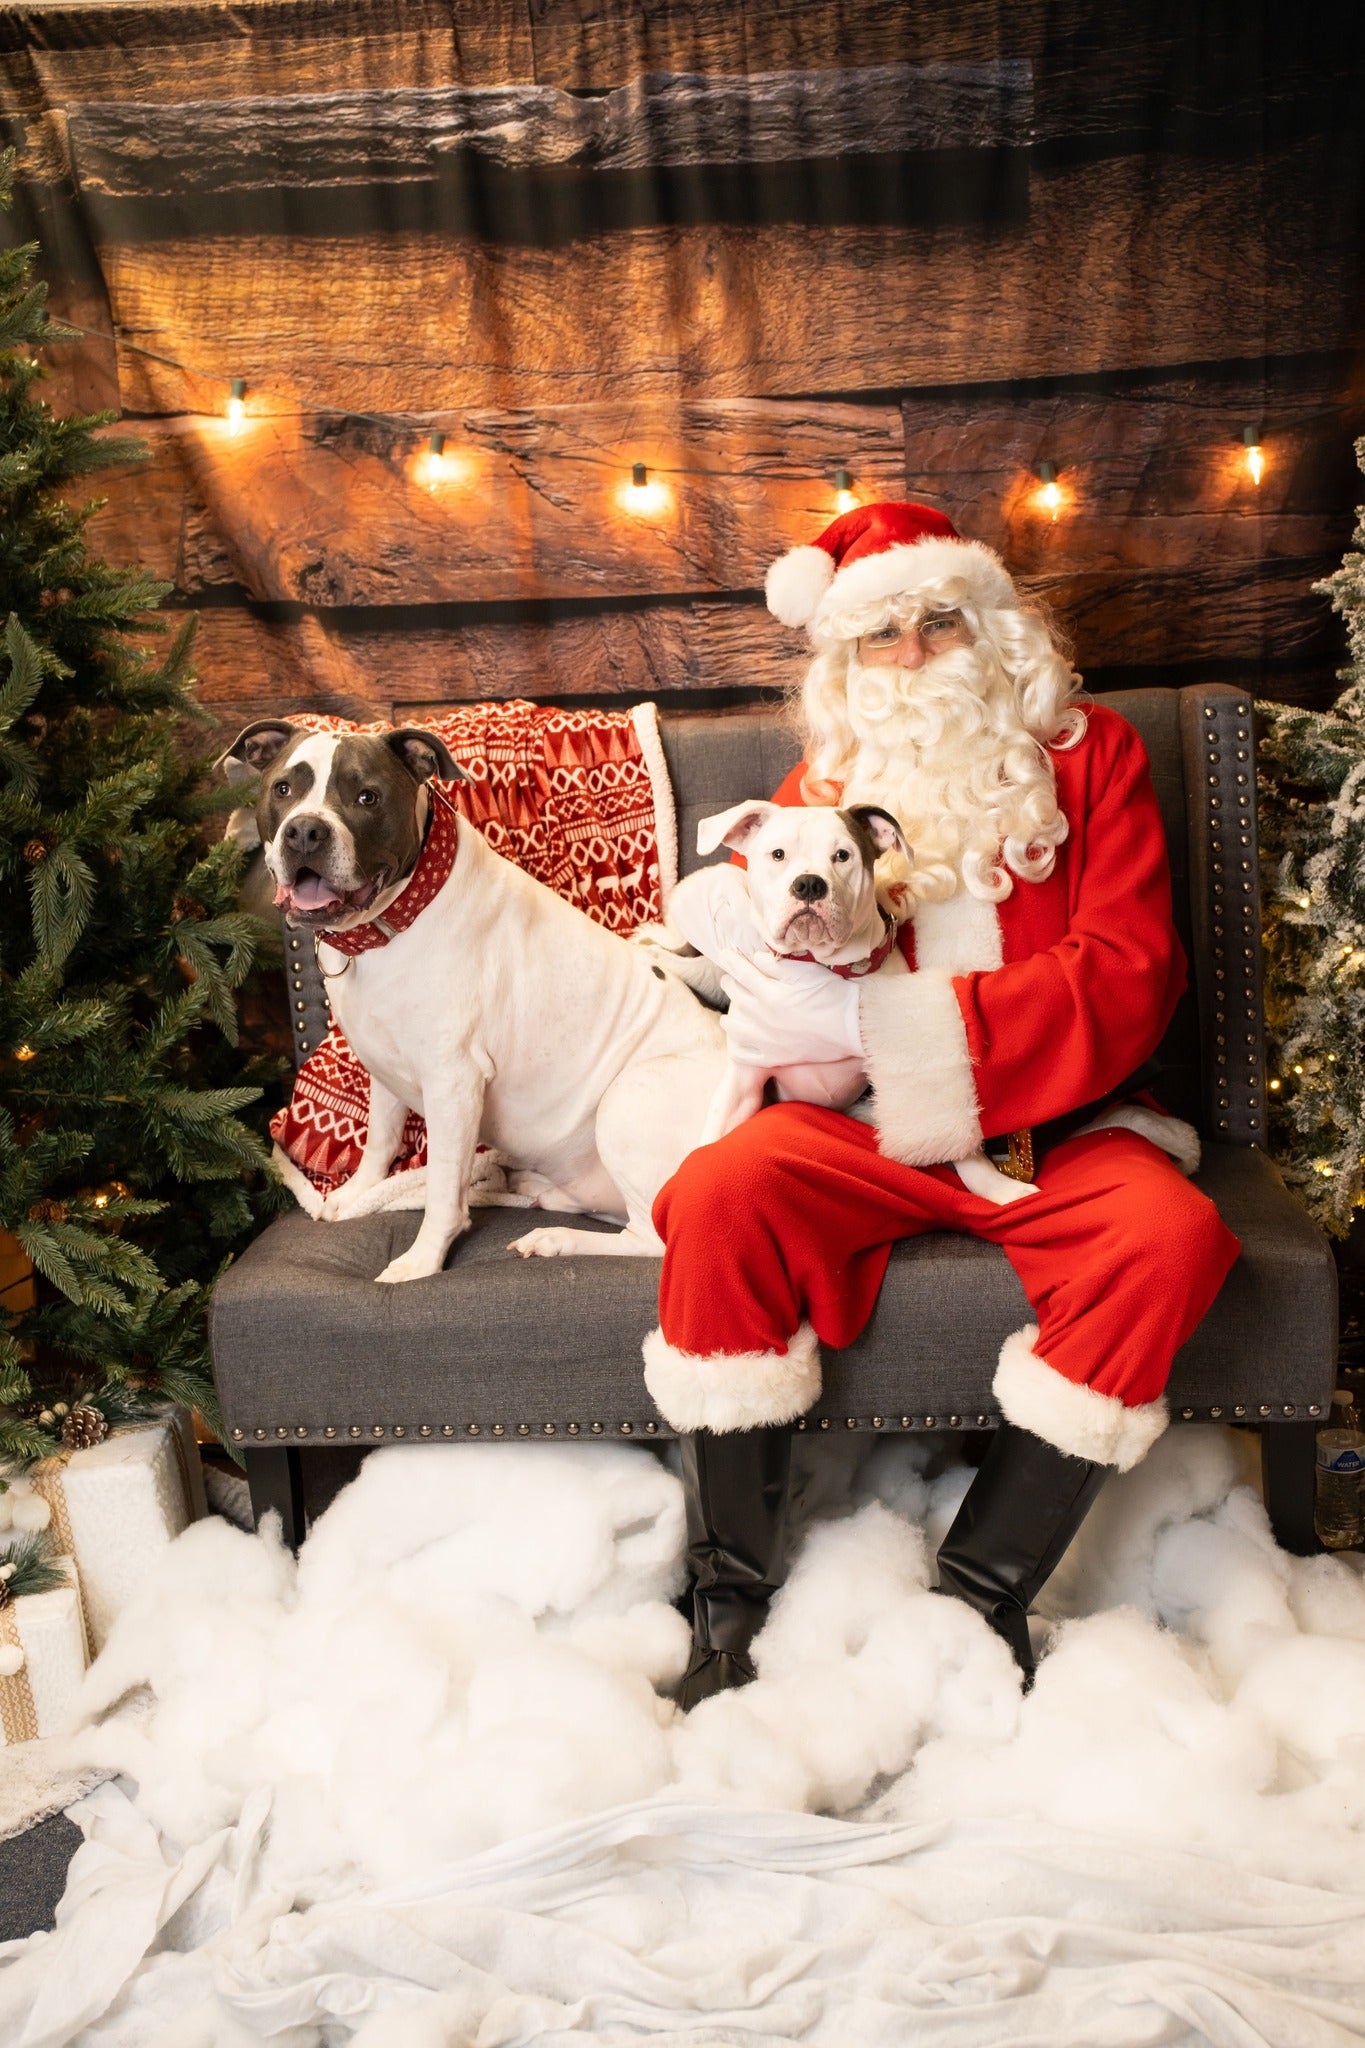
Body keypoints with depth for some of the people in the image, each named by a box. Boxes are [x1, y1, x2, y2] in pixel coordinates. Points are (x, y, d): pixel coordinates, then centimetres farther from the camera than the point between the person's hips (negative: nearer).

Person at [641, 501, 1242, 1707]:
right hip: (871, 1129, 1)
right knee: (719, 1195, -26)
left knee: (1171, 1236, -30)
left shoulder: (1092, 755, 5)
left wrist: (877, 1018, -21)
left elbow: (1128, 978, -10)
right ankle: (732, 1592, -15)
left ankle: (983, 1585, -19)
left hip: (1058, 1128, -1)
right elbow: (780, 995, 11)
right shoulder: (825, 785, 12)